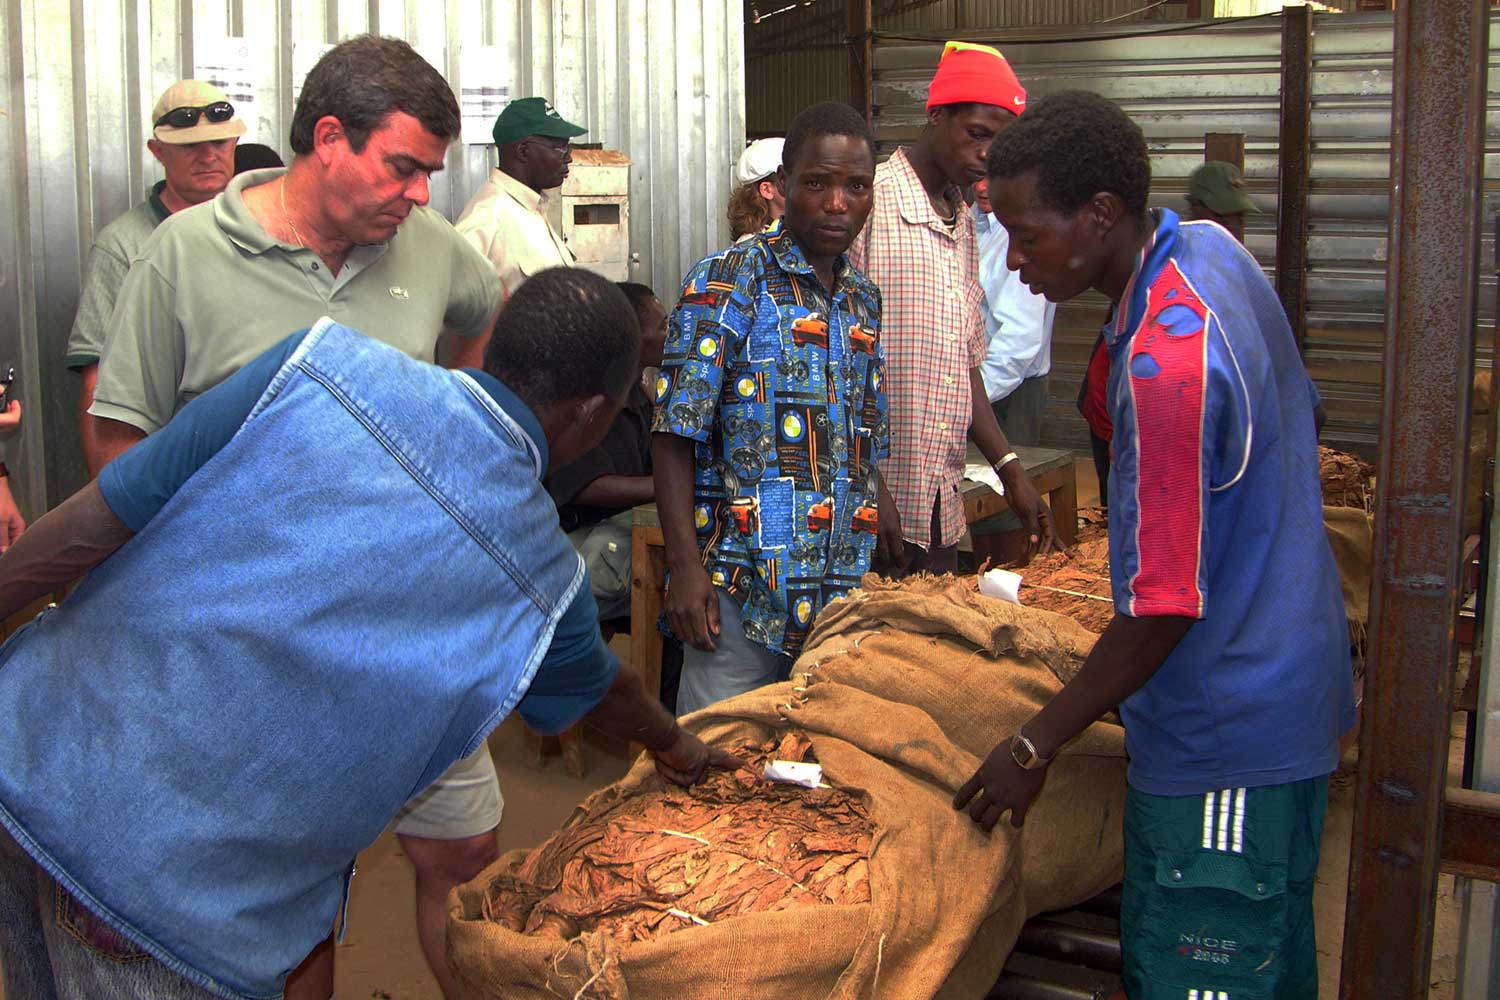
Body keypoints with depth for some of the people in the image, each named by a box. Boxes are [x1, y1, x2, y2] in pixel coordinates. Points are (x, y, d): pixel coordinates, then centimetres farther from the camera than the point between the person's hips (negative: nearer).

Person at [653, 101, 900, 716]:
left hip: (844, 592, 6)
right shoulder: (725, 283, -7)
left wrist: (894, 549, 11)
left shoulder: (865, 301, 13)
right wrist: (685, 566, -17)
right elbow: (675, 436, -11)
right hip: (740, 592, -6)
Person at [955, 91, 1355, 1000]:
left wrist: (1038, 746, -13)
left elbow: (1166, 608, -24)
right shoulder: (1209, 245, 1)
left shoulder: (1165, 364, -29)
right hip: (1292, 695, 10)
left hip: (1226, 743, -10)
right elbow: (1297, 409, 17)